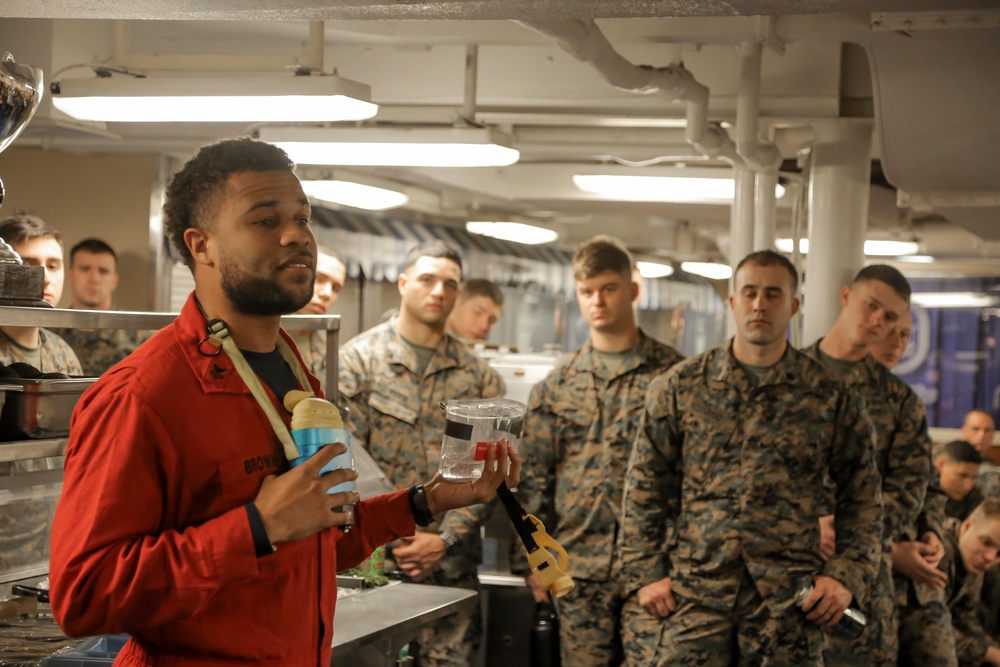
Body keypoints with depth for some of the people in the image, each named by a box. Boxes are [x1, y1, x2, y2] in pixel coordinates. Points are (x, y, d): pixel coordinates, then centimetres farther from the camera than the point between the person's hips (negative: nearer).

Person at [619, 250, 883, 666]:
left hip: (787, 600, 0)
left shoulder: (830, 398, 8)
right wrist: (645, 573, 1)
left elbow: (861, 498, 11)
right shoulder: (680, 388, 8)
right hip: (690, 592, 0)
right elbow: (645, 490, 9)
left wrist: (847, 575, 0)